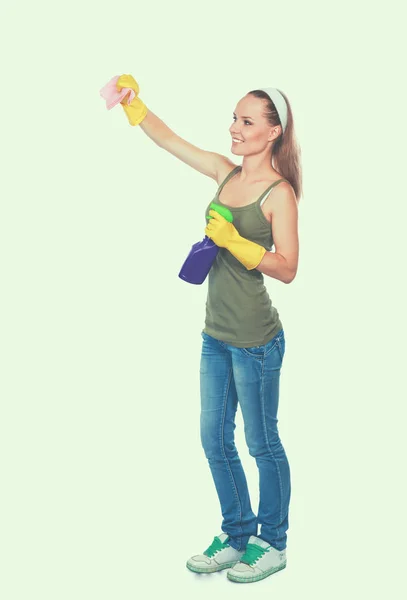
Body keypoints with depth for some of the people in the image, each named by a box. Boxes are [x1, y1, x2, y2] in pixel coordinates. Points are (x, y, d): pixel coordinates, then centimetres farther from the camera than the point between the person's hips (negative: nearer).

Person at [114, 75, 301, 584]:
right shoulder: (226, 173, 7)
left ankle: (272, 546, 25)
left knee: (262, 443, 7)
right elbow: (167, 138, 11)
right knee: (214, 441, 14)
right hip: (216, 333, 7)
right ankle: (238, 536, 32)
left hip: (255, 339, -7)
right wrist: (131, 98, -1)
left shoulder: (279, 193, -12)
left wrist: (234, 240, -23)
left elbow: (287, 269, -16)